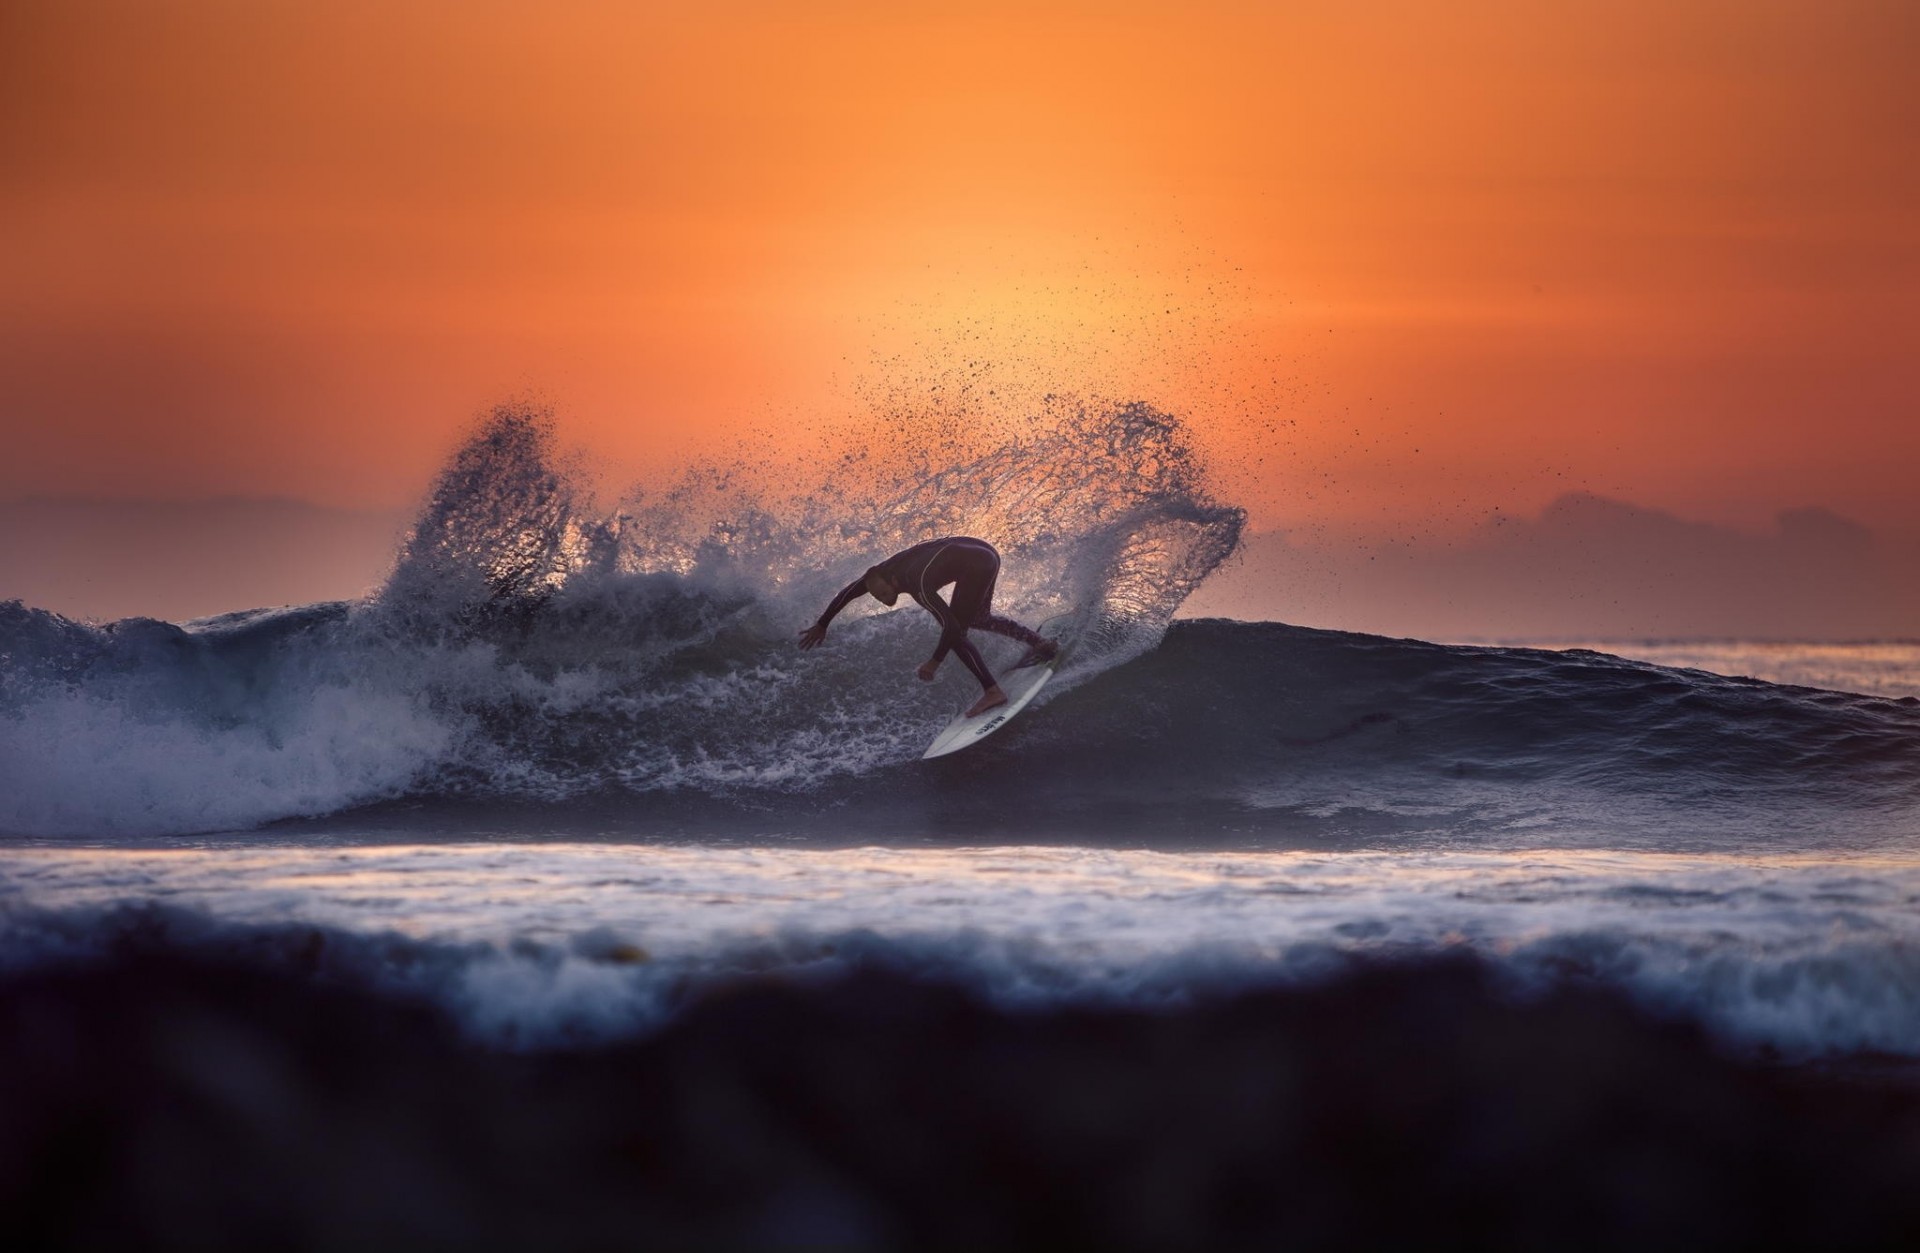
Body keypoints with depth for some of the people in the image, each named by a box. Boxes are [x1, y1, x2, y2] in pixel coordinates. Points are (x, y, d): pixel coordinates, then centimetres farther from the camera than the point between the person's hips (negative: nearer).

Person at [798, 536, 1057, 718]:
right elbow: (847, 593, 11)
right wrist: (822, 625, 18)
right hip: (984, 552, 9)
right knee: (978, 619, 27)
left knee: (955, 632, -10)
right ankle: (1040, 644, 29)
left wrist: (935, 662, -23)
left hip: (977, 566, -9)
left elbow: (951, 627, -32)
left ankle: (992, 691, -12)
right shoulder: (880, 574, -5)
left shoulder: (918, 586, -29)